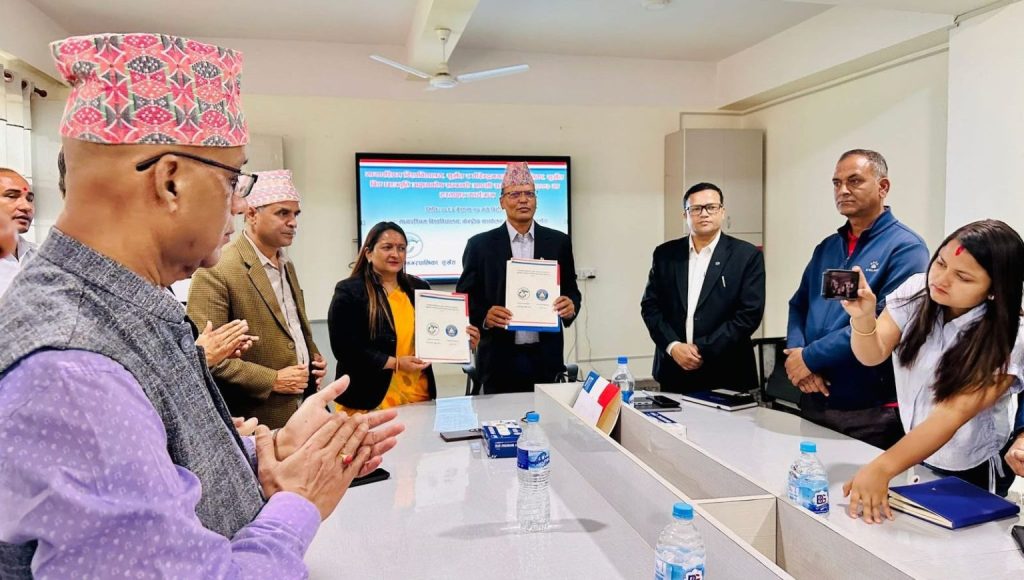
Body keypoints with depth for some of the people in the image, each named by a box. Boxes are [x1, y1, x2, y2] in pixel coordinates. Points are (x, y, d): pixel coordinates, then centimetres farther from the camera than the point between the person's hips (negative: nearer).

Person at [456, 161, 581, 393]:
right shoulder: (480, 244, 2)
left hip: (546, 357, 2)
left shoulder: (558, 242, 7)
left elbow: (571, 290, 11)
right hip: (500, 359, -1)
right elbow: (465, 297, 2)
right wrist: (484, 316, -17)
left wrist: (571, 306, -11)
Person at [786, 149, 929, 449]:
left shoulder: (905, 247, -10)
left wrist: (810, 357, -17)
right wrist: (796, 353, -11)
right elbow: (798, 305, 9)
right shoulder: (826, 247, 12)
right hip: (813, 400, 6)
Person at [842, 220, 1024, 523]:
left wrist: (881, 469, -44)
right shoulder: (916, 290, -13)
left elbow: (954, 413, -34)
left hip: (971, 474, -3)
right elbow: (873, 355, -18)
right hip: (911, 452, 3)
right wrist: (862, 317, -41)